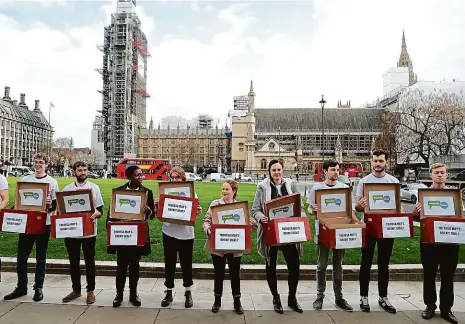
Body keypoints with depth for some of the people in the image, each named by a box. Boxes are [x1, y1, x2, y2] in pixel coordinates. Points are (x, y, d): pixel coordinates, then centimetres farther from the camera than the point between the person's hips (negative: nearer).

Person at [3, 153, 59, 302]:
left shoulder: (52, 182, 0)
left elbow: (56, 205, -1)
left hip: (43, 224, -3)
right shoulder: (25, 179, 8)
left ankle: (38, 288, 17)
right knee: (21, 257, 8)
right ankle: (21, 287, 23)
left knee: (40, 258, 6)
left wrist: (50, 204, -22)